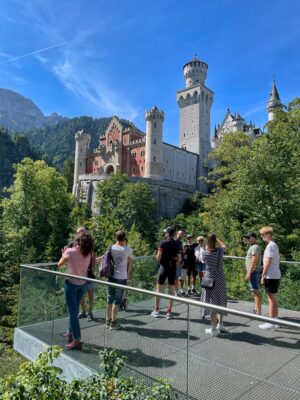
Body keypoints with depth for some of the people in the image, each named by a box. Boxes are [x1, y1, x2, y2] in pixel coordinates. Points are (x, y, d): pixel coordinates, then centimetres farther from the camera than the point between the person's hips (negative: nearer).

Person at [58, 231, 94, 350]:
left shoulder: (70, 251, -16)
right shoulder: (88, 254, -4)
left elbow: (59, 265, -2)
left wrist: (64, 254, 14)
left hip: (71, 283, -5)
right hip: (82, 284, 5)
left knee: (73, 312, 2)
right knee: (74, 310, 22)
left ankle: (77, 341, 5)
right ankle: (70, 333, 38)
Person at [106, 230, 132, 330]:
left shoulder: (111, 248, -1)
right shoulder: (128, 250, -6)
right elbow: (130, 263, 5)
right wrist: (128, 274, 17)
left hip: (111, 277, 4)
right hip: (122, 278, -4)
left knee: (110, 300, 15)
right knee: (117, 301, 6)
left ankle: (108, 321, 24)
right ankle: (113, 323, 13)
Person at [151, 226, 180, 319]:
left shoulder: (163, 243, -8)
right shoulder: (177, 244, 1)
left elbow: (158, 257, -12)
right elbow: (179, 259, -1)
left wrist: (157, 258, 9)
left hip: (163, 267, -2)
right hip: (173, 268, 3)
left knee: (159, 289, 9)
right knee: (171, 290, 8)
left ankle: (156, 311, 16)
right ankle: (169, 312, 11)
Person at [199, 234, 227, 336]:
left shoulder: (205, 253, -12)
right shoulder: (220, 251, -9)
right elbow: (223, 245, 15)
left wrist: (206, 247, 15)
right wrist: (215, 238, 17)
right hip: (220, 279, 2)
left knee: (211, 302, 4)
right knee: (221, 301, 18)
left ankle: (214, 329, 9)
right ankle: (220, 324, 29)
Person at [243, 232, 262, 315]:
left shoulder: (255, 247, -13)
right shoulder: (252, 247, 18)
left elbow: (254, 261, -20)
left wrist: (249, 273, -22)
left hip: (253, 272, -11)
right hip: (253, 272, 11)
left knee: (256, 291, -9)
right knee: (255, 291, 15)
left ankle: (259, 312, -7)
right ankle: (256, 310, 23)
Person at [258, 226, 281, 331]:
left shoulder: (270, 246, -15)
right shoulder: (275, 245, 15)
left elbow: (268, 262, -20)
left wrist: (263, 276, -16)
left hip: (271, 276, -10)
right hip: (275, 275, 10)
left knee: (271, 299, -5)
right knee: (273, 298, 16)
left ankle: (271, 323, 0)